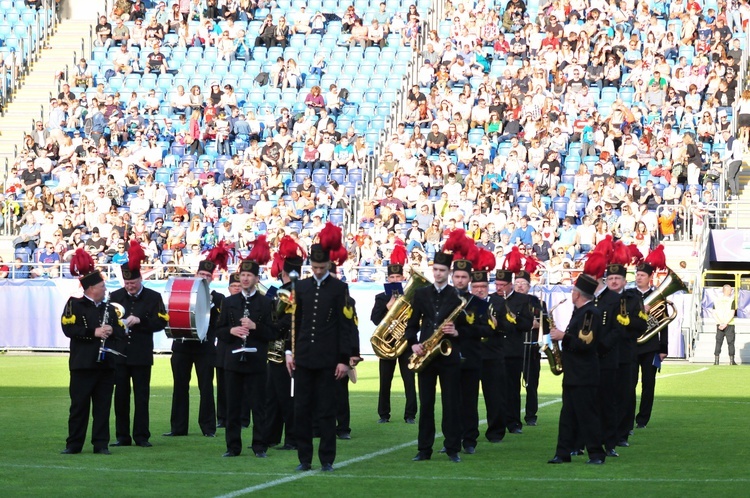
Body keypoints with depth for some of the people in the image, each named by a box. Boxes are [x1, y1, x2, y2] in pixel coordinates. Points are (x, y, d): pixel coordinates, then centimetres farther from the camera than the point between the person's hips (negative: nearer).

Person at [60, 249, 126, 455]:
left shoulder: (109, 308, 15)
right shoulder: (74, 305, -1)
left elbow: (121, 331, 13)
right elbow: (69, 328, -13)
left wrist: (111, 330, -10)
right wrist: (94, 332, -19)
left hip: (106, 363, 5)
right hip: (83, 363, -5)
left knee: (103, 405, 4)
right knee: (79, 405, -1)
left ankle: (101, 444, 9)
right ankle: (74, 444, 5)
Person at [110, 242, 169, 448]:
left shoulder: (153, 298, 2)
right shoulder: (115, 297, 8)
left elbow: (161, 322, -5)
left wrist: (139, 321, -18)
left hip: (142, 355, -2)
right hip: (119, 354, 2)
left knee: (142, 397, 1)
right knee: (120, 396, 4)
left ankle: (141, 436, 6)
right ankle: (123, 436, 10)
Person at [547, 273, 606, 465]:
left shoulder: (591, 313, -16)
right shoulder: (580, 312, 15)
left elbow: (585, 343, -24)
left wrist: (563, 337, -18)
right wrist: (561, 336, 6)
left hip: (584, 376, -10)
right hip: (572, 374, 10)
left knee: (587, 415, -6)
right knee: (568, 415, 10)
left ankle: (597, 454, -1)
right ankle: (563, 453, 13)